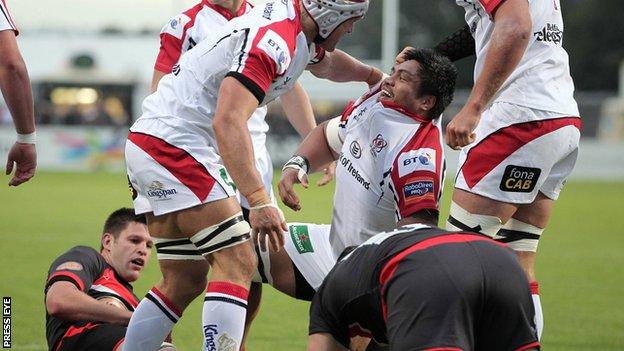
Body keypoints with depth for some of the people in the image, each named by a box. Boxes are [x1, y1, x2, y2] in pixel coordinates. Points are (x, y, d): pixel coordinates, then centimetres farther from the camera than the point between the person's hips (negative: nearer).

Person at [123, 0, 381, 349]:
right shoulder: (273, 40, -20)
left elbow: (326, 62, 36)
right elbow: (228, 122, -31)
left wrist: (376, 76, 42)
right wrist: (259, 200, -35)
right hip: (173, 146, -10)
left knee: (185, 281, 12)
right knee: (238, 263, -13)